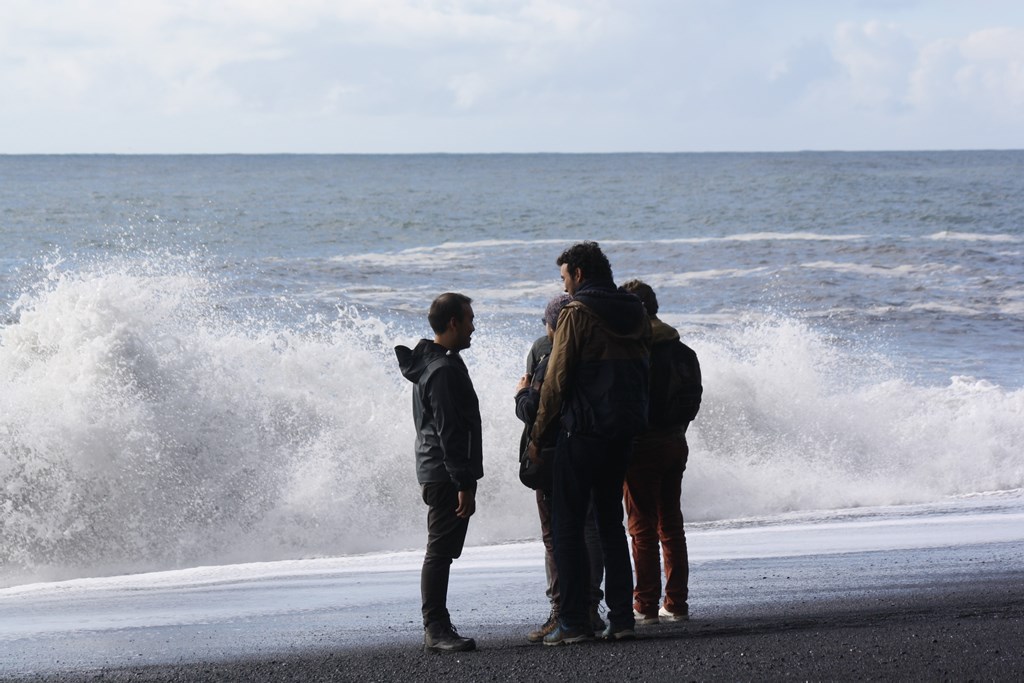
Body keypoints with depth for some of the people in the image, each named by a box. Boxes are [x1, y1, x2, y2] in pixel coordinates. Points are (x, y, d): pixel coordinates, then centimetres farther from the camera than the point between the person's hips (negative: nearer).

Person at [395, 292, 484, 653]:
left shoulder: (430, 363, 18)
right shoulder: (444, 369, -17)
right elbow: (449, 432, -22)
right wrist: (464, 483, -23)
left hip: (435, 472, 11)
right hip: (445, 474, -11)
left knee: (441, 551, 13)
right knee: (441, 549, -9)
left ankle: (436, 627, 18)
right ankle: (435, 628, -9)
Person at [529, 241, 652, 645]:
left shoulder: (577, 314, -10)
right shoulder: (636, 314, 11)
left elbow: (557, 380, -11)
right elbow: (641, 372, 14)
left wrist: (538, 434, -4)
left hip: (582, 430, -7)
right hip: (625, 430, 7)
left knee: (567, 525, -1)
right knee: (611, 521, 14)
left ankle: (573, 622, -5)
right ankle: (621, 618, 9)